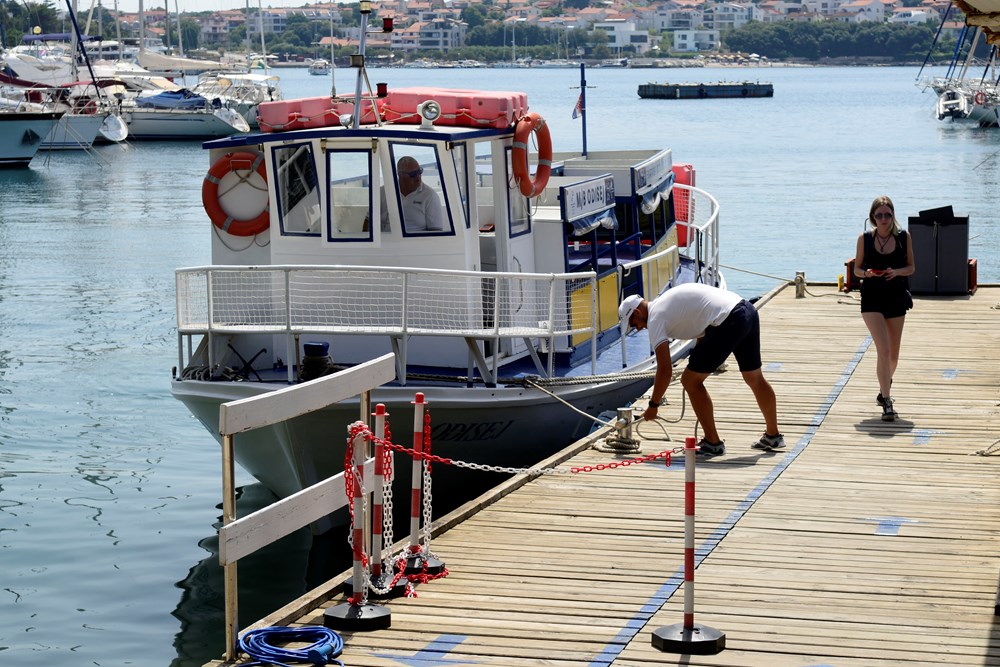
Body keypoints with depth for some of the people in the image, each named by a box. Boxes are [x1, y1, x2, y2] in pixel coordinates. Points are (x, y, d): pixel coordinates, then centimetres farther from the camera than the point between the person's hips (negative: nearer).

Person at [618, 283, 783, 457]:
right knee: (755, 379, 24)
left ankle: (713, 443, 5)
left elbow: (665, 370, -5)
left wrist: (653, 406, 4)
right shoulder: (665, 302, 25)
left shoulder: (655, 318, -1)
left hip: (728, 321, -10)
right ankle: (773, 436, 39)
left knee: (691, 381, 1)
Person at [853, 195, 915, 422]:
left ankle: (885, 384, 43)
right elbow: (857, 268, 4)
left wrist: (897, 272, -16)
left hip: (896, 298, 2)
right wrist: (866, 273, -18)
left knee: (893, 353, 14)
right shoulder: (864, 239, -3)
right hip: (872, 299, -2)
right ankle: (887, 402, -12)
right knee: (884, 350, -14)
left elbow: (911, 267, 5)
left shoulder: (903, 237, -2)